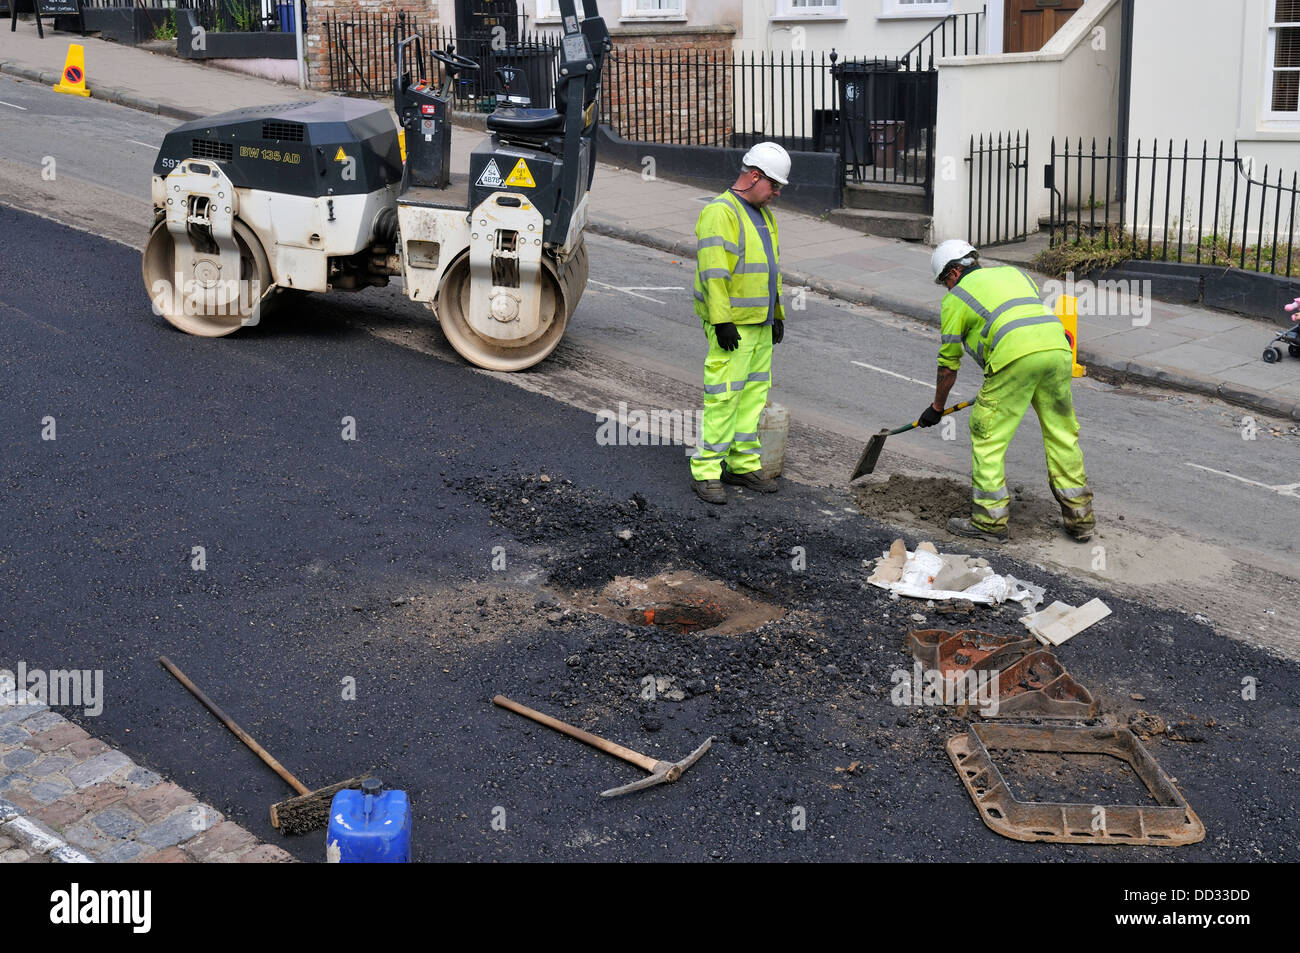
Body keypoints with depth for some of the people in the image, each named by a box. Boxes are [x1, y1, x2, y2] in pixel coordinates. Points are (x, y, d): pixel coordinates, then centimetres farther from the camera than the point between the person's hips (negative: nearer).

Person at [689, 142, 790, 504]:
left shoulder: (763, 216, 18)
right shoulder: (721, 212, -12)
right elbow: (714, 272, -19)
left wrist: (777, 315, 22)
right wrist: (722, 322, -23)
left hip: (761, 324, 9)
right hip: (732, 326, -9)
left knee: (754, 393, 11)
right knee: (723, 397, -9)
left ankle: (743, 465, 20)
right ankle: (705, 472, -4)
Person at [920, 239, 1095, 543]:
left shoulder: (956, 297, 16)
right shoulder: (1014, 273, 32)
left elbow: (948, 364, 19)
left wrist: (936, 408, 31)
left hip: (1016, 356, -6)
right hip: (1057, 347, 6)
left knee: (988, 437, 6)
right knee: (1062, 435, 15)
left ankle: (990, 521, 11)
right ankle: (1080, 518, 21)